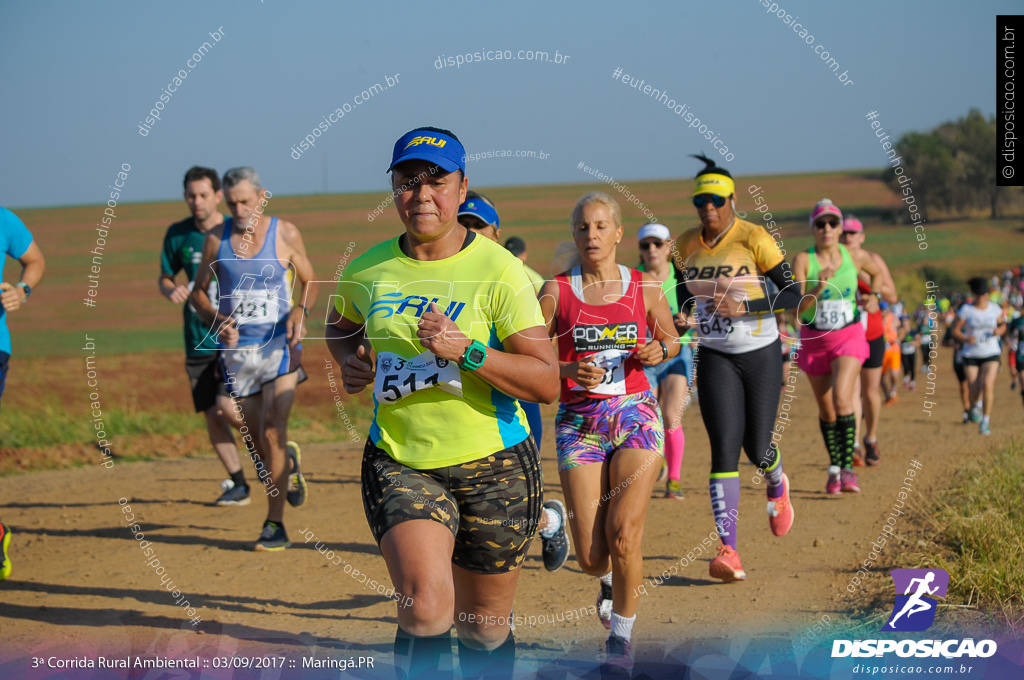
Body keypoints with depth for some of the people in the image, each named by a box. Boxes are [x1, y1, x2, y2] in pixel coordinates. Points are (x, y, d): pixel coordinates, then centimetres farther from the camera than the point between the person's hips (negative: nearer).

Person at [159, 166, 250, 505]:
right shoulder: (177, 235, 4)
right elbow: (165, 277, 16)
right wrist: (171, 291, -8)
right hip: (198, 340, 4)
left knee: (227, 405, -18)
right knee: (211, 415, 4)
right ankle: (238, 483, 19)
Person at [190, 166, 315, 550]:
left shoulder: (285, 234, -1)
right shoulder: (216, 240, 3)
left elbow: (309, 282, 10)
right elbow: (198, 292, 12)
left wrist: (300, 311, -11)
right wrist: (217, 320, -8)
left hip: (279, 344, -3)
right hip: (236, 349, 3)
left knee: (273, 432, -17)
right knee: (255, 443, 9)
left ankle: (275, 524, -10)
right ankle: (288, 465, 45)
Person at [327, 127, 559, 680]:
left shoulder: (498, 270, -9)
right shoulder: (367, 271, 2)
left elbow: (546, 383, -13)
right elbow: (340, 325, 26)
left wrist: (465, 351, -25)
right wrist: (349, 361, 4)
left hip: (492, 466, -1)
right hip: (398, 462, 1)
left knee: (483, 629, 11)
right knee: (426, 610, -23)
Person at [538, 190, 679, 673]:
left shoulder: (645, 288, 3)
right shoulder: (556, 292, 0)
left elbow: (670, 337, 18)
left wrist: (659, 350, -5)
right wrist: (570, 371, -18)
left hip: (635, 416, 0)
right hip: (579, 422, 0)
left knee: (624, 533, -16)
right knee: (591, 556, -3)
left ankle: (621, 638, 4)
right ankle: (610, 578, 36)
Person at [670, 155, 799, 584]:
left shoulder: (754, 239, -12)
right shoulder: (685, 247, 1)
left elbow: (792, 294, -12)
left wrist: (743, 307, -24)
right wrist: (683, 317, -4)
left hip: (761, 355, -2)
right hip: (716, 358, 2)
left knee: (757, 449, 4)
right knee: (725, 448, -12)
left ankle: (777, 487, 43)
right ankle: (728, 549, -17)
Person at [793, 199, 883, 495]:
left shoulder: (856, 257, -4)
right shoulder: (803, 260, -10)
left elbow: (878, 271, 21)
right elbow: (796, 307, -18)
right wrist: (818, 287, -32)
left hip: (849, 337, -1)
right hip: (814, 340, 1)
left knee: (842, 399, -21)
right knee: (826, 410, 10)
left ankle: (848, 468, -19)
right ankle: (834, 468, 26)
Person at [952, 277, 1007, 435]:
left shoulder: (995, 308, -1)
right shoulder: (966, 310, -7)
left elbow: (1003, 325, 14)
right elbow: (955, 330, -2)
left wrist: (999, 331, -10)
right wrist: (965, 339, -23)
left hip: (991, 353, 0)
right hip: (971, 355, 0)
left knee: (988, 384, -23)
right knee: (975, 392, -1)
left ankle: (985, 421, -14)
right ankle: (976, 405, 39)